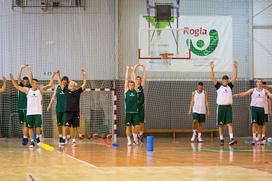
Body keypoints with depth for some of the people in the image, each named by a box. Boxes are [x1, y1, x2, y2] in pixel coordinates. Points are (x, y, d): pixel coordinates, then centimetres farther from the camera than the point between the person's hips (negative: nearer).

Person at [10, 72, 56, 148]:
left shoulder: (40, 90, 3)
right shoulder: (27, 90, 5)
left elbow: (49, 85, 0)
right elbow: (17, 87, 10)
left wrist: (52, 77, -8)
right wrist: (12, 79, 3)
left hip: (38, 112, -1)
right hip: (29, 112, 1)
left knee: (38, 126, -9)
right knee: (30, 127, 4)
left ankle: (37, 137, 16)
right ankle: (32, 141, 14)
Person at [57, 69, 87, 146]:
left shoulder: (78, 91, 7)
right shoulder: (66, 91, 5)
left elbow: (84, 84, 5)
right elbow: (60, 83, 3)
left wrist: (84, 75, -3)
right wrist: (58, 75, -4)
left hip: (76, 112, 1)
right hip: (67, 111, -1)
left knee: (75, 128, 4)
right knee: (66, 127, -6)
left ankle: (74, 140, 14)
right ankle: (64, 138, 14)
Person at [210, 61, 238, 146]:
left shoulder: (230, 86, 10)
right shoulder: (218, 86, 3)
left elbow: (235, 77, 3)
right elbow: (212, 78, -6)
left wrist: (235, 68, -5)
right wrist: (212, 68, -15)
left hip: (228, 107, 1)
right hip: (220, 106, -1)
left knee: (229, 123, -7)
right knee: (220, 124, 4)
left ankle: (231, 139, -17)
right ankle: (221, 139, 10)